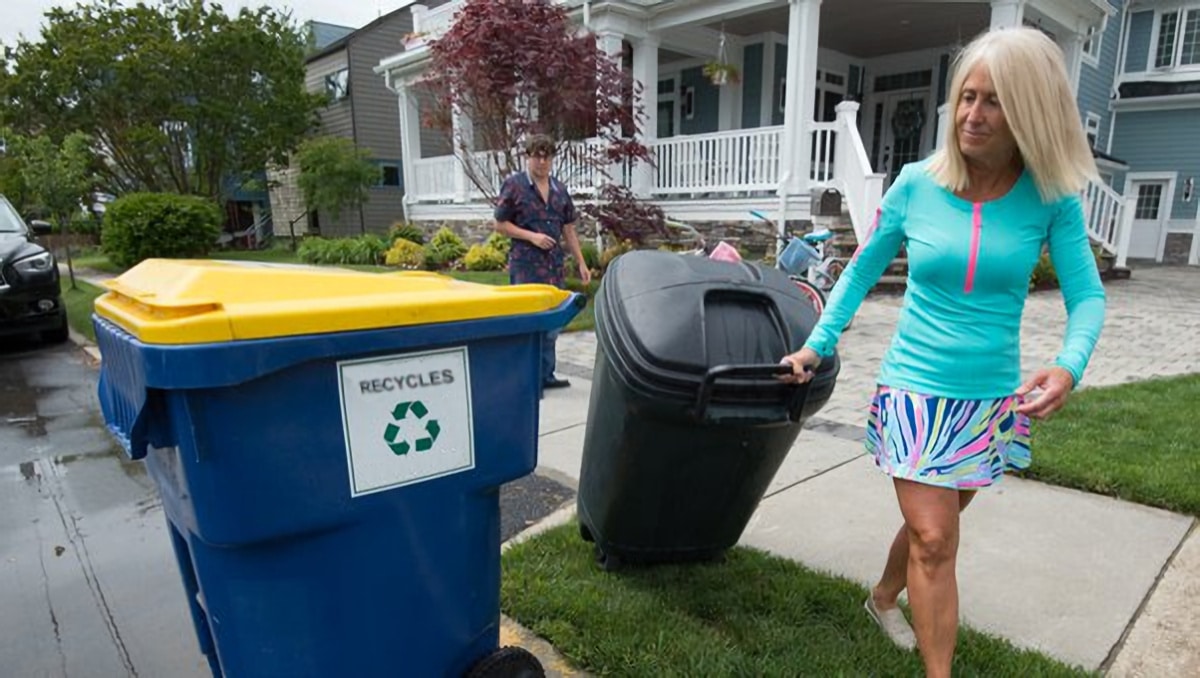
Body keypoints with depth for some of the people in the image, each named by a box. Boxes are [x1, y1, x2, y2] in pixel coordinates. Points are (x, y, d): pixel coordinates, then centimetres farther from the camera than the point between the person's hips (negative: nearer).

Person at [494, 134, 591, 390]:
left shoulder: (560, 189, 12)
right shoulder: (514, 185, -4)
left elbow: (568, 229, 15)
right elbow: (500, 224, -3)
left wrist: (581, 263, 11)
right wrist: (532, 236, -15)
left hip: (555, 266, 6)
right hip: (526, 266, -6)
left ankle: (546, 375, 24)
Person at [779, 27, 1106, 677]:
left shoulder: (1051, 198, -5)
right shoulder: (916, 184, -7)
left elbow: (1087, 295, -6)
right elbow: (861, 271, 3)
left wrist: (1069, 365, -27)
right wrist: (817, 344, -1)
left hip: (994, 398, 2)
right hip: (915, 389, -2)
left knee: (932, 525, 18)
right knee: (934, 540, -3)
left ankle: (884, 597, 46)